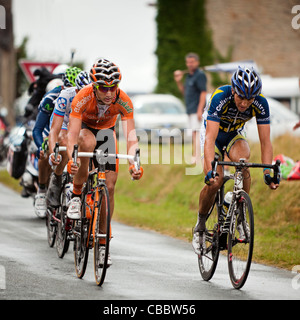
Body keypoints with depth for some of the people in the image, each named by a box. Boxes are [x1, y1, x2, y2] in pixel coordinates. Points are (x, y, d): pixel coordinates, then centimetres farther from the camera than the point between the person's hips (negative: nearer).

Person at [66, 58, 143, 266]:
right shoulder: (83, 98, -35)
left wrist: (133, 163, -50)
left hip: (106, 132, 2)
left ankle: (103, 243, 3)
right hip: (85, 127, -2)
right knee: (88, 142, -40)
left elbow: (131, 135, -33)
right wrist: (72, 159, -57)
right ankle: (76, 196, -22)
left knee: (110, 187, -8)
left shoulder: (123, 101, -30)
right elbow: (73, 134, -39)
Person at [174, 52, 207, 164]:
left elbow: (203, 92, -17)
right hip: (190, 110, 10)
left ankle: (196, 157, -22)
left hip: (197, 110, -10)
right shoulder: (189, 75, 18)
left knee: (196, 133, -16)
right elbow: (184, 92, 23)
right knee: (194, 134, 11)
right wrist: (178, 81, 6)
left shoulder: (200, 75, -10)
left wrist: (200, 110, -23)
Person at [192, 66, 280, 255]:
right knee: (214, 182, -21)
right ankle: (200, 225, 4)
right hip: (216, 135, -2)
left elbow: (265, 141, -24)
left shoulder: (261, 104, -27)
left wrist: (268, 172, -35)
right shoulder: (220, 98, -36)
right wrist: (209, 170, -54)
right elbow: (210, 138, -42)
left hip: (235, 136, 2)